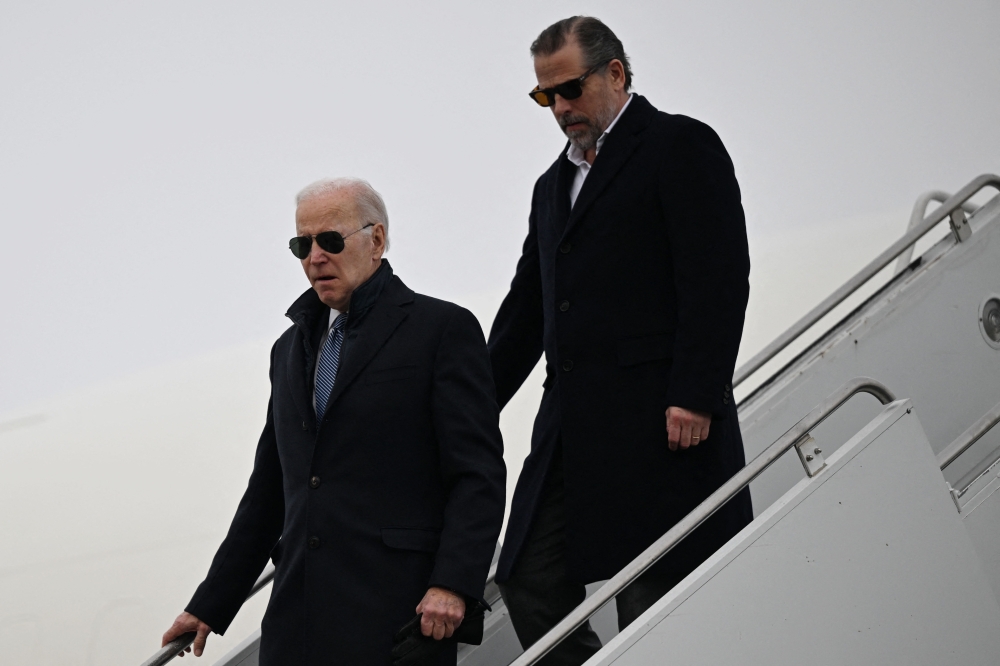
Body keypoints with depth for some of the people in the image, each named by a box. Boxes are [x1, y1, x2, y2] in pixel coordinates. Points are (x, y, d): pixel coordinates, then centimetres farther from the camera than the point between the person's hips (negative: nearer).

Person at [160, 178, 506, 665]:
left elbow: (478, 475, -7)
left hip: (395, 613, -6)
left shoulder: (444, 328, 1)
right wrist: (210, 606, 21)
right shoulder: (291, 347, 21)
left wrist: (453, 585, -20)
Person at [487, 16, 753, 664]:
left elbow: (719, 282, -11)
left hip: (663, 425, -8)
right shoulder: (554, 185, 24)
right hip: (573, 429, 8)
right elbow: (526, 311, 25)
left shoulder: (682, 145, 0)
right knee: (531, 582, 0)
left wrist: (696, 397, -19)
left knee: (653, 599, -7)